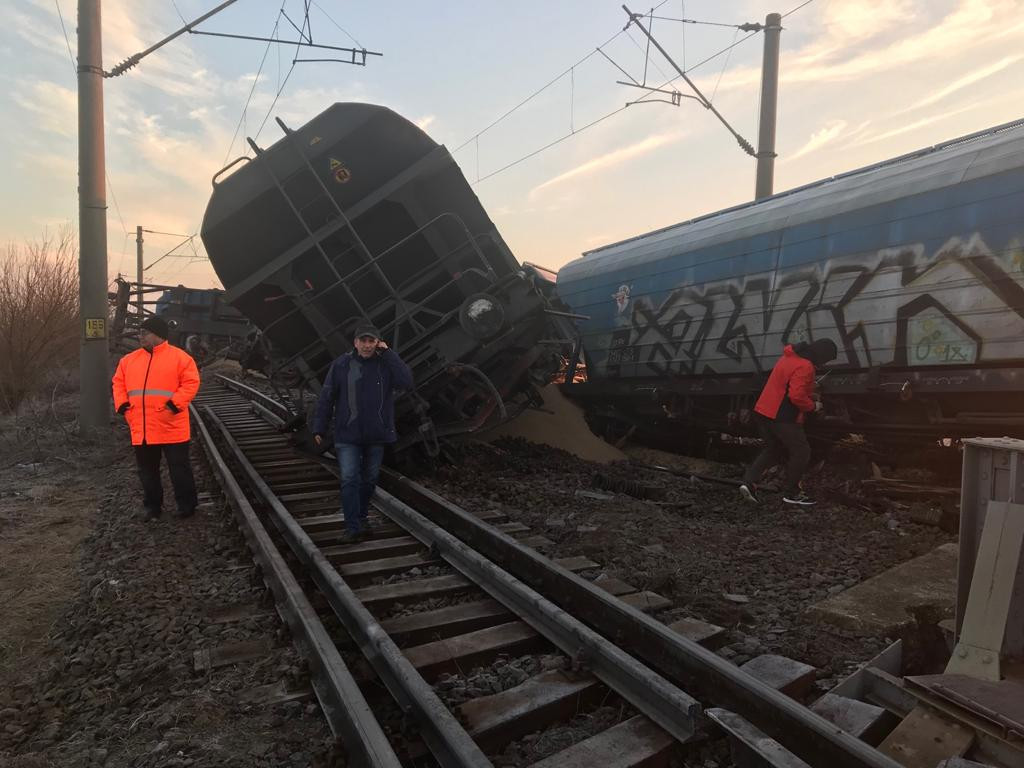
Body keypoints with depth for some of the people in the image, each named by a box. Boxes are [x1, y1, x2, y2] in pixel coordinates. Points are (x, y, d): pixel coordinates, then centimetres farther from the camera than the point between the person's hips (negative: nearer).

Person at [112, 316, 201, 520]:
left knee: (179, 468, 3)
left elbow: (191, 382, -11)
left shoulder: (179, 357, -6)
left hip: (172, 428, -5)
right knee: (147, 470, 15)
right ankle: (151, 505, 29)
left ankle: (186, 504, 17)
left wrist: (176, 402, -20)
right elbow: (118, 383, 18)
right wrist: (121, 403, 2)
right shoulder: (129, 359, 12)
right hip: (141, 430, 5)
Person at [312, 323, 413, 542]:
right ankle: (353, 527, -3)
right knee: (350, 479, -9)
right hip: (347, 435, -2)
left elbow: (407, 382, -19)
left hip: (377, 434, 2)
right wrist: (319, 428, -1)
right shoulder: (341, 364, -3)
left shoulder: (386, 363, -1)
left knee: (370, 479, 14)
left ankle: (362, 516, 34)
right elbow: (326, 397, 0)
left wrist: (388, 354, -17)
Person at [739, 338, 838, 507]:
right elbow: (796, 396, -25)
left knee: (773, 450, 20)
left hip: (764, 412, 9)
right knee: (801, 452, 6)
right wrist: (813, 406, -6)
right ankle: (791, 493, 14)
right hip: (782, 417, -9)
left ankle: (749, 482, 6)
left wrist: (809, 395, 16)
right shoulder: (804, 366, -18)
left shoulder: (790, 357, 14)